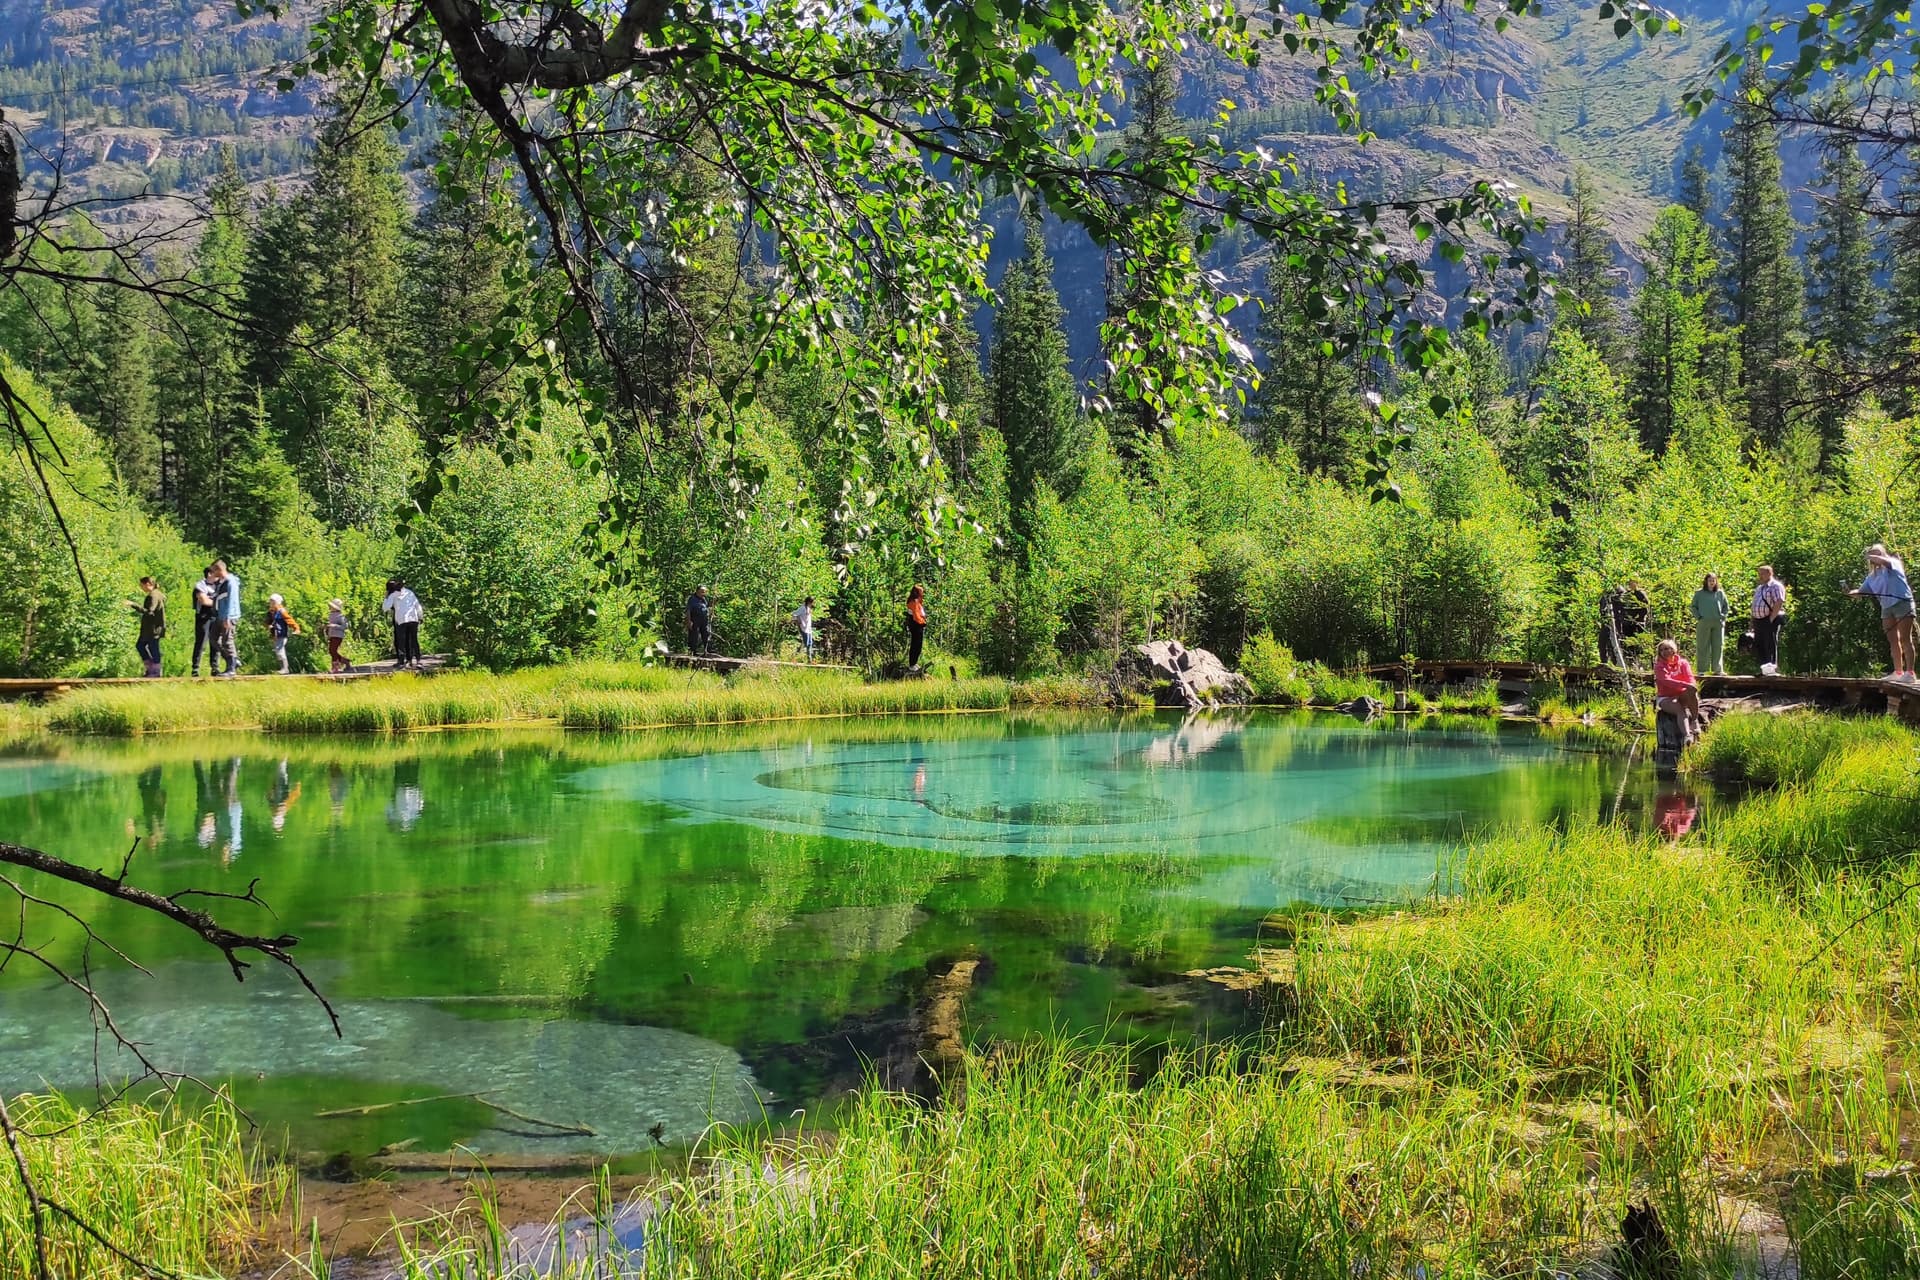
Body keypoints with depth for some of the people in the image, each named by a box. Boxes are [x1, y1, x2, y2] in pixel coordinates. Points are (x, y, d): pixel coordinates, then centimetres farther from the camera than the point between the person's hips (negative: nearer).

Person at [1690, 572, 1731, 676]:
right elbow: (1693, 607, 6)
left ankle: (1718, 669, 8)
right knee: (1703, 647, -1)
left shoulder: (1720, 593, 11)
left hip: (1718, 623, 2)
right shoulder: (1699, 593, 5)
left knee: (1718, 646, 3)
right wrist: (1698, 617, -5)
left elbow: (1727, 606, 17)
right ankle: (1703, 670, 1)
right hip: (1703, 623, -2)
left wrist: (1723, 616, 4)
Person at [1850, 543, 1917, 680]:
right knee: (1893, 640, 8)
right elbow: (1861, 591, 14)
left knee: (1905, 639, -10)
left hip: (1902, 602, -8)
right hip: (1886, 607, 8)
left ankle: (1909, 673, -13)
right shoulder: (1872, 576, 17)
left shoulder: (1893, 563, -2)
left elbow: (1884, 561, -26)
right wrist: (1850, 592, -6)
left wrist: (1870, 556, -9)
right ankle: (1898, 672, 12)